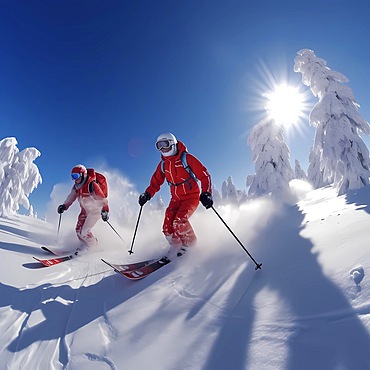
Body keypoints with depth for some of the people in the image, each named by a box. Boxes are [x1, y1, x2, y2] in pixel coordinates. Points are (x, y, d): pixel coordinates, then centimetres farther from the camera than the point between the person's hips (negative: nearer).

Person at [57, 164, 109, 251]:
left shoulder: (92, 185, -25)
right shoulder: (76, 186, 0)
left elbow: (102, 198, -22)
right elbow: (71, 197, 14)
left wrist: (105, 211, -24)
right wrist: (64, 206, 2)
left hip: (95, 211, -8)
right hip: (85, 210, 8)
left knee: (84, 232, -11)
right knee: (78, 229, 5)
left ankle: (94, 246, 12)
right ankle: (85, 245, 26)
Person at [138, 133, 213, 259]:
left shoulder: (186, 158, -12)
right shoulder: (163, 164, 5)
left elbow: (204, 175, -13)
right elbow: (156, 182, 14)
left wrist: (206, 194, -25)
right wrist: (147, 194, -2)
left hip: (191, 196, -5)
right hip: (176, 199, 5)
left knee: (179, 221, -24)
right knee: (167, 227, -8)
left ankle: (190, 243, 2)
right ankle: (176, 247, 17)